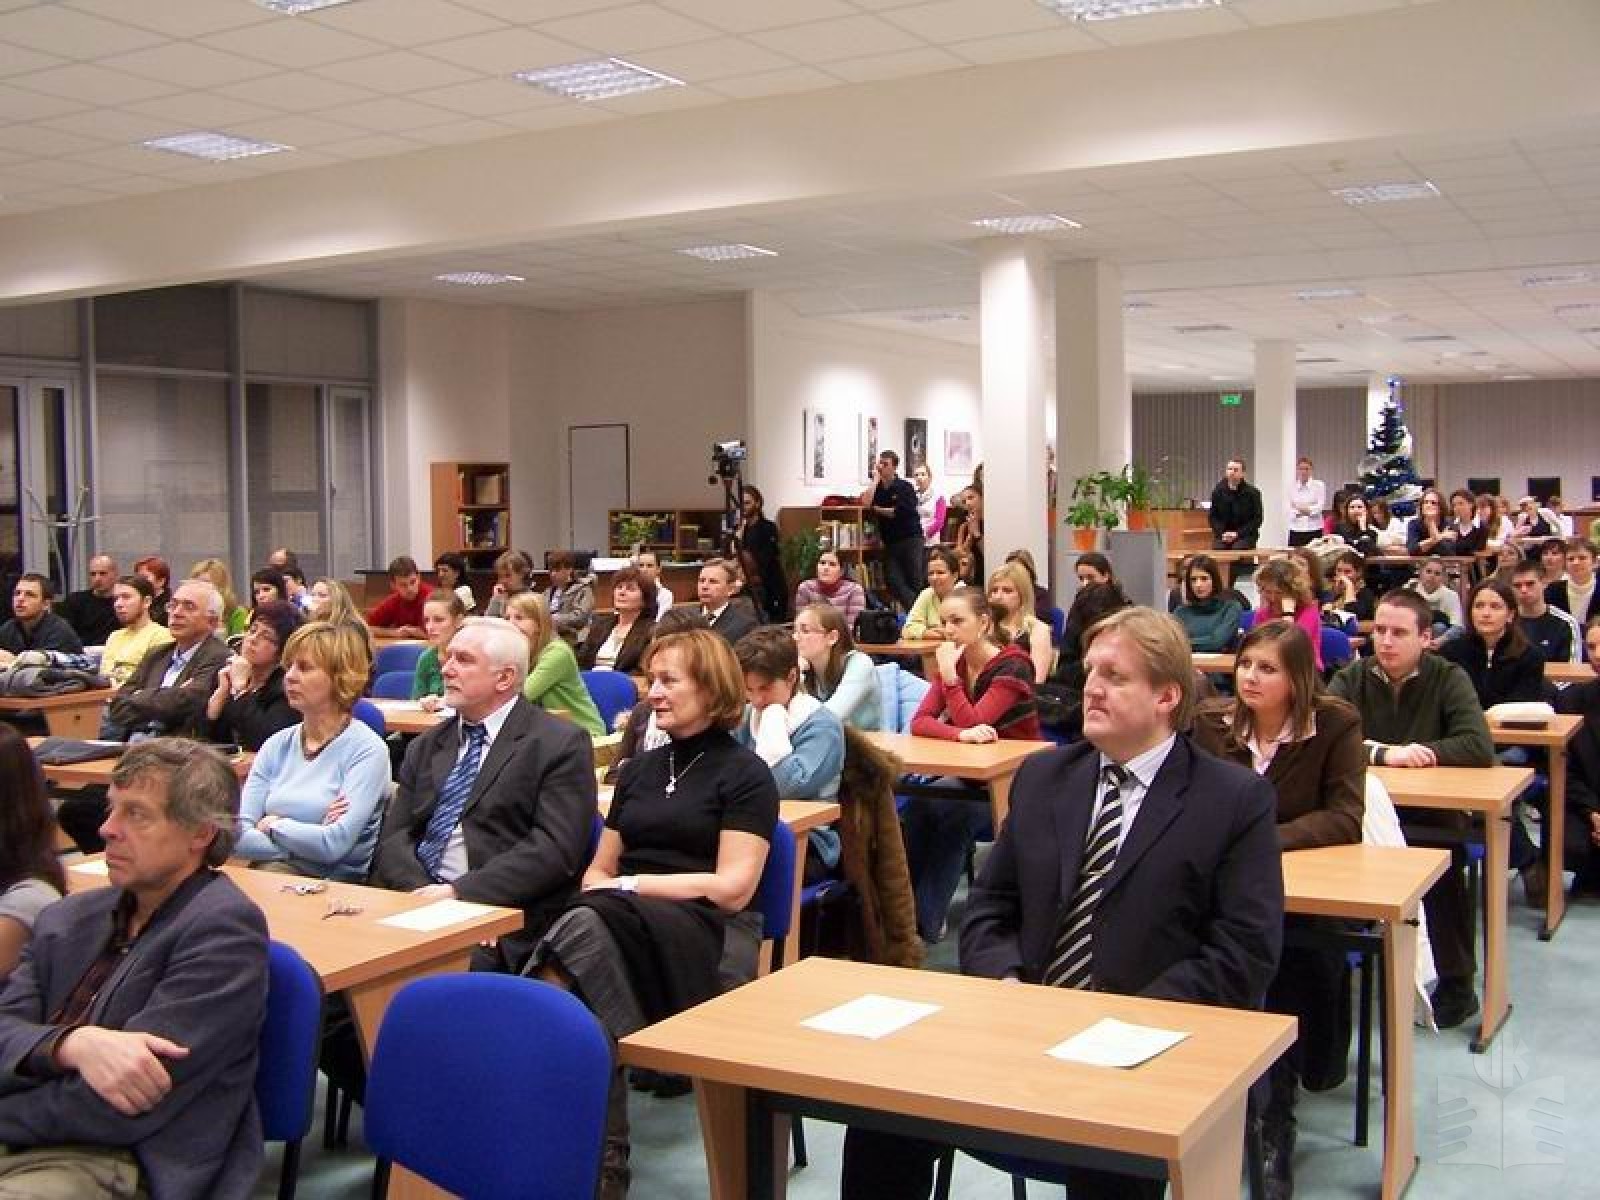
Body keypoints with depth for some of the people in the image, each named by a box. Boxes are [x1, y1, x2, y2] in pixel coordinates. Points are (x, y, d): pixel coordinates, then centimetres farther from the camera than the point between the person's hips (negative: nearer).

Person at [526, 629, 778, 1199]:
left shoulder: (745, 773, 3)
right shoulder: (640, 768, 23)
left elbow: (732, 889, -6)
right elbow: (599, 870, 21)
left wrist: (632, 885, -7)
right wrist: (601, 886, -4)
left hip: (711, 938, -5)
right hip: (622, 925, 5)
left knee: (591, 923, -36)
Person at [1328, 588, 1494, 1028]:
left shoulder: (1448, 678, -2)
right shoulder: (1351, 678, 1)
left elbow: (1480, 747, -15)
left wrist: (1419, 754, -19)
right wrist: (1385, 753, -23)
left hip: (1431, 812, -1)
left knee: (1443, 860, -32)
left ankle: (1456, 983, -13)